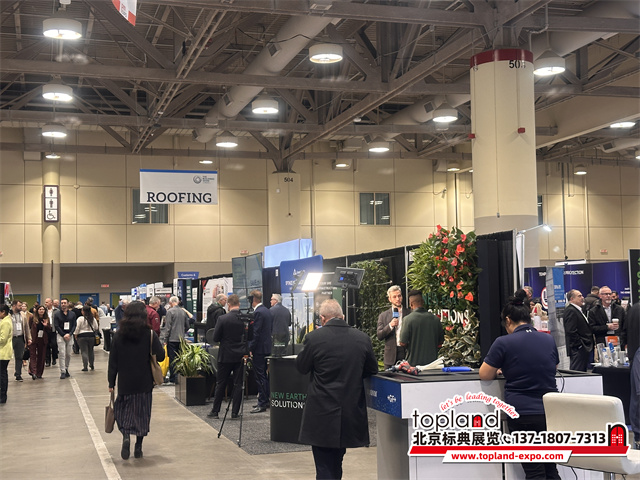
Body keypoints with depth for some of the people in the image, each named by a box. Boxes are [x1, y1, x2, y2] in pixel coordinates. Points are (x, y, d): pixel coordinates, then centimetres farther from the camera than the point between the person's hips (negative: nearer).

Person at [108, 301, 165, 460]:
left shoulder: (119, 335, -3)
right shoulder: (149, 334, -8)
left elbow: (113, 361, -1)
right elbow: (160, 356, -9)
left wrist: (111, 383, 6)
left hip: (125, 383, 1)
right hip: (144, 383, -1)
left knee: (123, 411, 12)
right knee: (142, 413, 10)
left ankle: (126, 436, -12)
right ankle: (138, 447, 12)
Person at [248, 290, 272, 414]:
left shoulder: (258, 313, -17)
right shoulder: (267, 311, 13)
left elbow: (256, 333, -21)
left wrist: (250, 348, -16)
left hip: (260, 348, -10)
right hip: (267, 347, 10)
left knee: (260, 376, -5)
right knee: (263, 375, 17)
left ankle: (262, 404, -3)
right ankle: (266, 400, 23)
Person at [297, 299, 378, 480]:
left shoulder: (314, 338, -13)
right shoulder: (362, 338, -3)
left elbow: (301, 367, 1)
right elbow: (372, 369, 9)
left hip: (322, 415, -4)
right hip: (351, 415, 4)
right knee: (336, 463, 22)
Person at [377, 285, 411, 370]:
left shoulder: (409, 313, 7)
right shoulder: (383, 316, 8)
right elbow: (379, 336, 1)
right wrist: (390, 325, -14)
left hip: (407, 353, 0)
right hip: (391, 356, 0)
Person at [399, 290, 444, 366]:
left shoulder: (409, 319, -11)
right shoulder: (435, 319, 2)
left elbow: (403, 343, -10)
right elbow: (440, 342, 10)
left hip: (414, 362, -3)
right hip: (432, 361, 4)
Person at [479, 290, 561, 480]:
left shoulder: (503, 343, -8)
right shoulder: (549, 340, 8)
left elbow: (484, 375, -1)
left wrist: (502, 369, 19)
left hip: (523, 415, -5)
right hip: (551, 413, 5)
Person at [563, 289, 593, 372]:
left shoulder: (578, 310, 20)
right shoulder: (570, 311, -14)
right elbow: (571, 331, -22)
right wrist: (579, 345, -19)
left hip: (584, 349, 11)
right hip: (578, 349, -11)